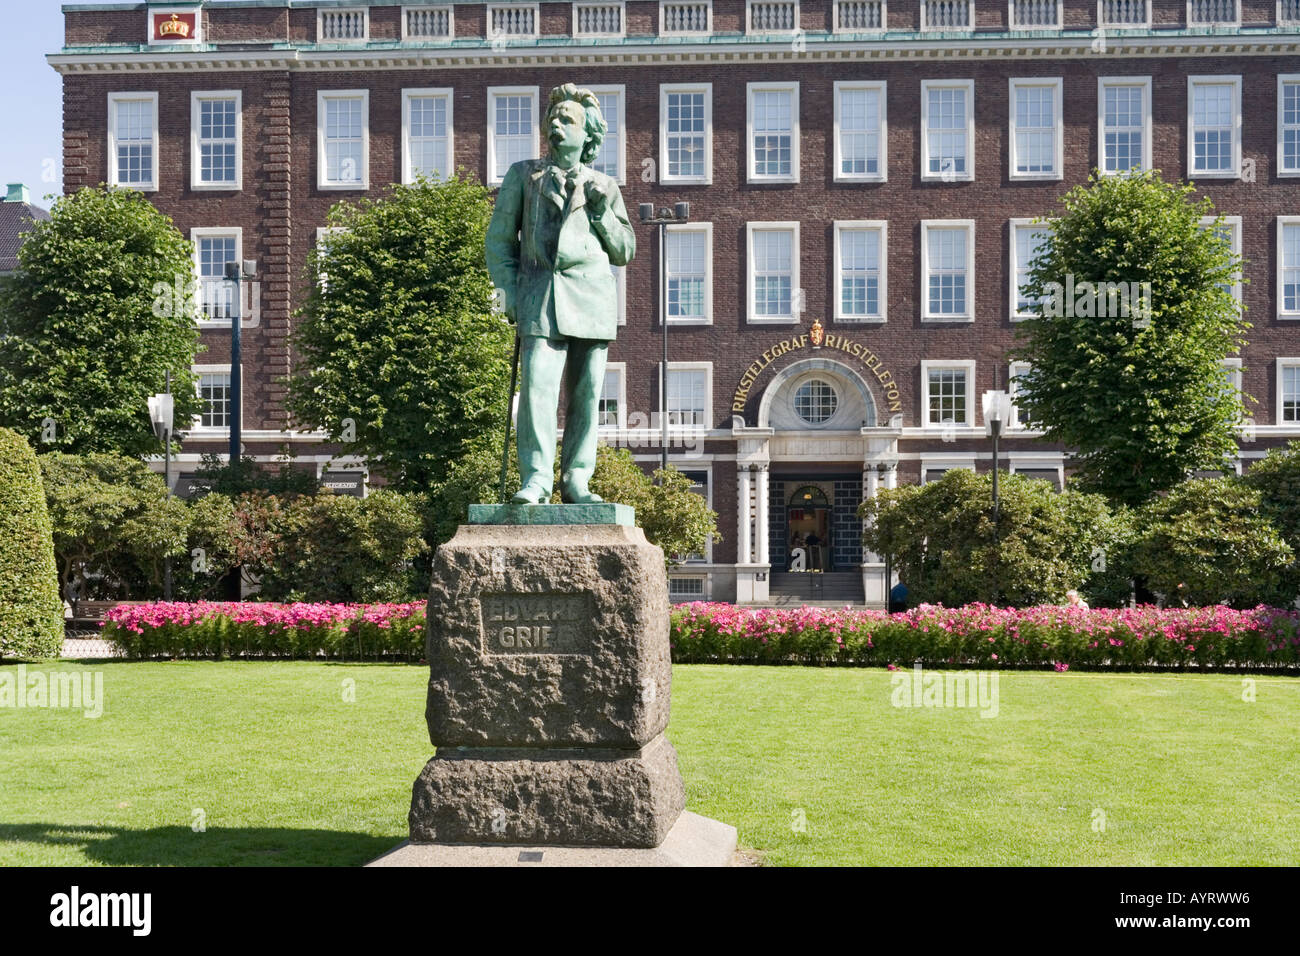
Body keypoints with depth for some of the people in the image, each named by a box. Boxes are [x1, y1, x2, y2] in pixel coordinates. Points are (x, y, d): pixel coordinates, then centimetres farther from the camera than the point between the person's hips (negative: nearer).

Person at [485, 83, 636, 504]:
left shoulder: (605, 187, 17)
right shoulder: (523, 175, 15)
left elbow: (625, 252, 17)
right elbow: (499, 239, 14)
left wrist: (602, 213, 0)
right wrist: (511, 294, 3)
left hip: (593, 295, 2)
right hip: (542, 294, -2)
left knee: (586, 393, 0)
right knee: (538, 385, -14)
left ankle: (576, 482, 6)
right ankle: (535, 478, -13)